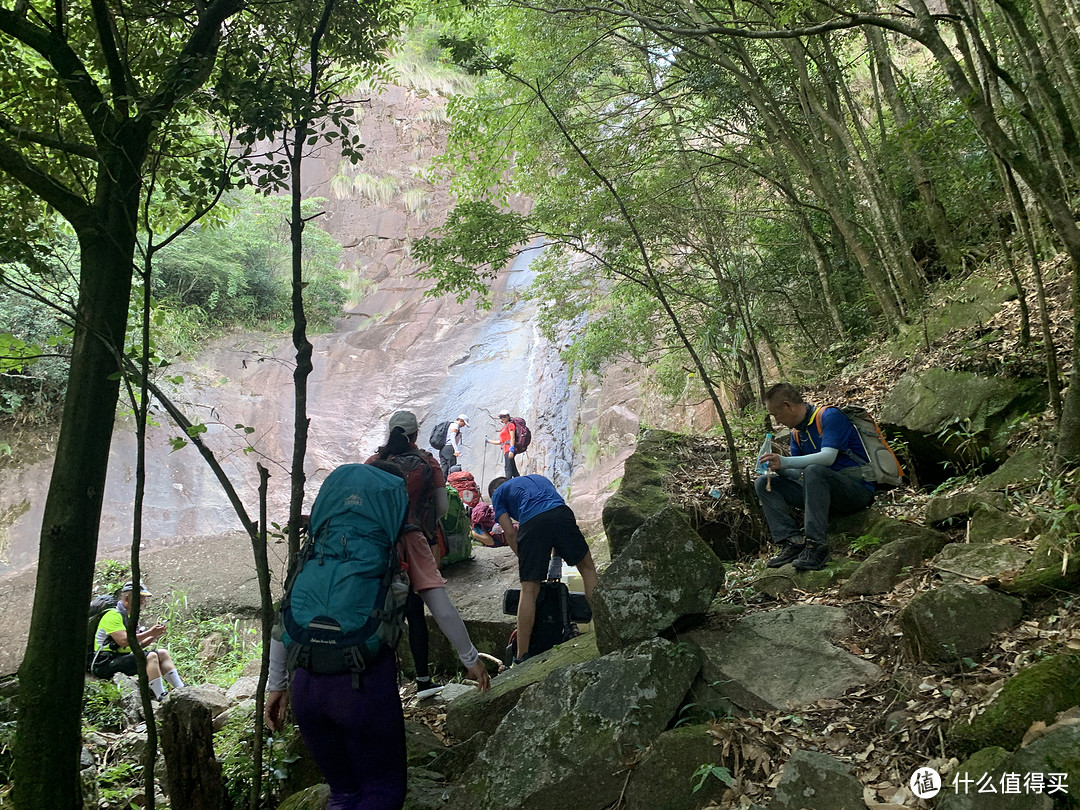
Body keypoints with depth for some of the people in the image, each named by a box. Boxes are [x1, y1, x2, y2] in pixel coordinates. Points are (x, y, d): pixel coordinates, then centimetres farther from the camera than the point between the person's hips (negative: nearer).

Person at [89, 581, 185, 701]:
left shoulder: (129, 616, 20)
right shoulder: (113, 615, -11)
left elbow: (138, 645, 17)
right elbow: (123, 641, -24)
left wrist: (155, 635, 1)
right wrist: (149, 633, -17)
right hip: (106, 664, -9)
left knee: (163, 653, -2)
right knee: (151, 656, -28)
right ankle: (161, 698, -33)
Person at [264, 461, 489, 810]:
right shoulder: (405, 537, 5)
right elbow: (443, 610, 6)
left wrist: (277, 683, 18)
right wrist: (470, 658, 20)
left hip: (307, 680, 5)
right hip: (366, 681, -4)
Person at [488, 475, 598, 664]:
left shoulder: (498, 493, 28)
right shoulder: (539, 478, 41)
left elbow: (510, 533, 15)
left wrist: (526, 562, 23)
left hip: (532, 523, -3)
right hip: (561, 514, 3)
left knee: (529, 590, 3)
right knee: (587, 567, 21)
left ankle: (522, 657, 7)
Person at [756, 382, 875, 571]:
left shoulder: (829, 416, -11)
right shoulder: (797, 432, 14)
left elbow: (828, 457, -25)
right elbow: (797, 471, 12)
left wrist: (784, 462, -30)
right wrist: (775, 467, -8)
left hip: (858, 488, -8)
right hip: (821, 488, 8)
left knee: (813, 471, -38)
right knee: (762, 483, -1)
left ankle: (816, 545, -36)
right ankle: (792, 542, -19)